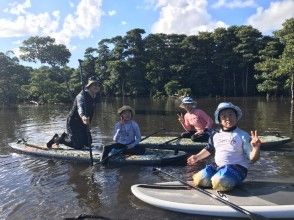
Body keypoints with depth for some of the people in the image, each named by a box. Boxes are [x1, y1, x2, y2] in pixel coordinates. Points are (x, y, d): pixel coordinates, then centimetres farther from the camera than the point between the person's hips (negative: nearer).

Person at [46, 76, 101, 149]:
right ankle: (57, 139, 12)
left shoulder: (95, 97, 0)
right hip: (73, 122, -8)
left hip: (83, 123, 8)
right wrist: (82, 116, -66)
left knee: (88, 143, 12)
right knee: (79, 146, -9)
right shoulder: (82, 96, -26)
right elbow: (80, 107, -47)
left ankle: (66, 136, 29)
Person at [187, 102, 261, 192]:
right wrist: (197, 157, 21)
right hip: (217, 166, 5)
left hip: (236, 168, -5)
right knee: (199, 179, -16)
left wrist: (256, 148, -29)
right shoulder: (215, 135, 9)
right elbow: (209, 149, 28)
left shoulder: (243, 135, -5)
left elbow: (252, 158, -9)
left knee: (218, 183, -33)